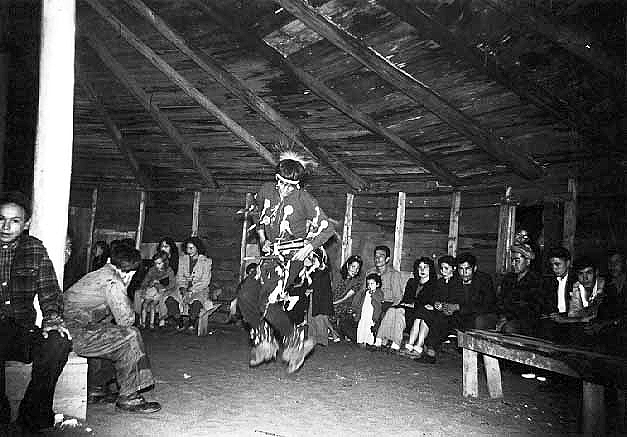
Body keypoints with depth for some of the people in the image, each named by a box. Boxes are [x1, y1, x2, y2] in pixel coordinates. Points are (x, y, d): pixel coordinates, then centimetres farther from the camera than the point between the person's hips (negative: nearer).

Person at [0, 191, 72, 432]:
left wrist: (52, 318, -14)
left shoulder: (34, 249, 9)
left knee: (58, 342, -29)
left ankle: (32, 416, -11)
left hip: (22, 331, 2)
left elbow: (49, 291, 6)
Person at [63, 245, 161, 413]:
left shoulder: (99, 274, 16)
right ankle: (128, 398, -3)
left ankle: (94, 387, 27)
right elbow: (126, 320, -13)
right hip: (75, 335, -10)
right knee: (130, 336, -10)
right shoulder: (112, 282, -16)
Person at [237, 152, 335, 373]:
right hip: (272, 256, 7)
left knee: (267, 303, -19)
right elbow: (256, 212, 26)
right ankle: (264, 342, 17)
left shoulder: (303, 199, -11)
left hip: (292, 257, -7)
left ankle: (295, 342, 2)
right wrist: (262, 237, 13)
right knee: (246, 299, -1)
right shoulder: (266, 191, 3)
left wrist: (308, 248, -14)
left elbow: (327, 227, -6)